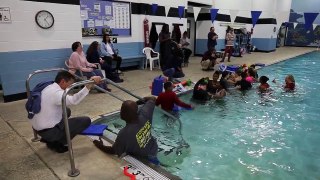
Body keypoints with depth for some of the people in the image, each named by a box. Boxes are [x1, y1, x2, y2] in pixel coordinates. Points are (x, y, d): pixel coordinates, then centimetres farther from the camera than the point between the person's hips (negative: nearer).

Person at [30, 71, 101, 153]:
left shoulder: (49, 87, 6)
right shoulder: (56, 92, -24)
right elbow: (73, 100, -44)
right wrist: (88, 86, -51)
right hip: (48, 130, -10)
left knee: (66, 111, 31)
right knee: (86, 120, -9)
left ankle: (49, 139, 20)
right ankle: (56, 143, 0)